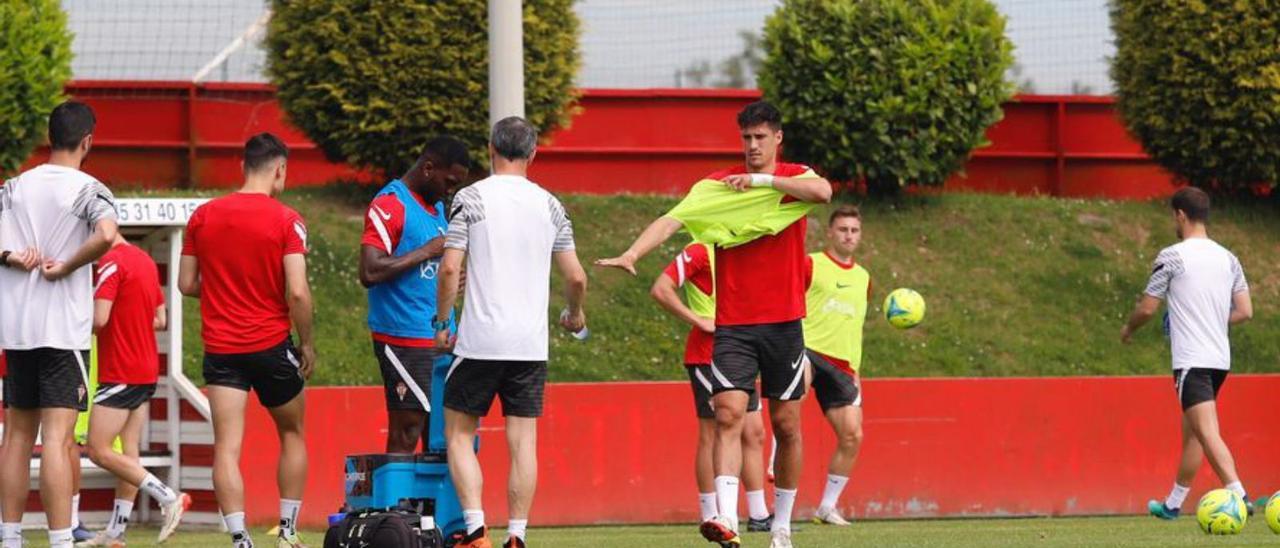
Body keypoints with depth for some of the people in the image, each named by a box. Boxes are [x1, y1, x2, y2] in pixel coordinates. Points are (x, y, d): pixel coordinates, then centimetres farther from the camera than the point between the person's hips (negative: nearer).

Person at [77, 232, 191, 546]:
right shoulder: (145, 261, 13)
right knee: (128, 451, 8)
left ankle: (168, 498, -12)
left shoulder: (112, 263, -15)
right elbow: (160, 320, 19)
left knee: (99, 450, -7)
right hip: (147, 370, 9)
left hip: (120, 375, -9)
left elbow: (99, 318, -23)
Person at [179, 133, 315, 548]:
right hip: (271, 344, -2)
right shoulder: (286, 221, -9)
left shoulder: (203, 216, 3)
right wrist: (307, 345, -2)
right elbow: (297, 293, -14)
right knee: (292, 435, 19)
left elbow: (186, 284, 7)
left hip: (220, 347, 2)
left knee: (227, 447, -4)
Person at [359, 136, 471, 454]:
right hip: (405, 341, -9)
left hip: (439, 340, 9)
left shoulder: (437, 206, 17)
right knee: (405, 435, -9)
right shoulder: (390, 204, -12)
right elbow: (370, 272, -22)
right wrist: (427, 252, -17)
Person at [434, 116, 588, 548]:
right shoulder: (549, 205, 7)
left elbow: (449, 268, -9)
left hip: (480, 340, -3)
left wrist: (442, 321, 4)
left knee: (459, 433, 7)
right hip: (532, 344, 3)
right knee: (523, 441, 5)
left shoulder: (471, 198, -3)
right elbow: (576, 277, 8)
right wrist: (575, 315, 28)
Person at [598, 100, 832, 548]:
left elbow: (822, 192, -22)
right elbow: (671, 221, -10)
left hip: (783, 322, 0)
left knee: (786, 425, 6)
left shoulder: (795, 179, 2)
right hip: (733, 324, 0)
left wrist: (762, 180, -21)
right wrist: (632, 254, -27)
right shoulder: (716, 186, 3)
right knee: (728, 414, -16)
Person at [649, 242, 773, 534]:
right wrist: (700, 321, -18)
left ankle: (758, 515, 12)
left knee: (754, 434, 7)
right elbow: (660, 289, -18)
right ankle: (710, 517, -1)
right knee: (712, 434, -5)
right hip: (707, 355, -8)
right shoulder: (700, 252, -9)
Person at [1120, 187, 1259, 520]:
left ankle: (1238, 496, -31)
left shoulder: (1172, 257, -7)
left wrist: (1128, 329, 17)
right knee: (1191, 430, 19)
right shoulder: (1228, 259, 10)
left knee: (1207, 433, -15)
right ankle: (1173, 503, 29)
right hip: (1221, 359, 7)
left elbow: (1147, 308, -4)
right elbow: (1245, 312, 9)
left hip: (1191, 361, -7)